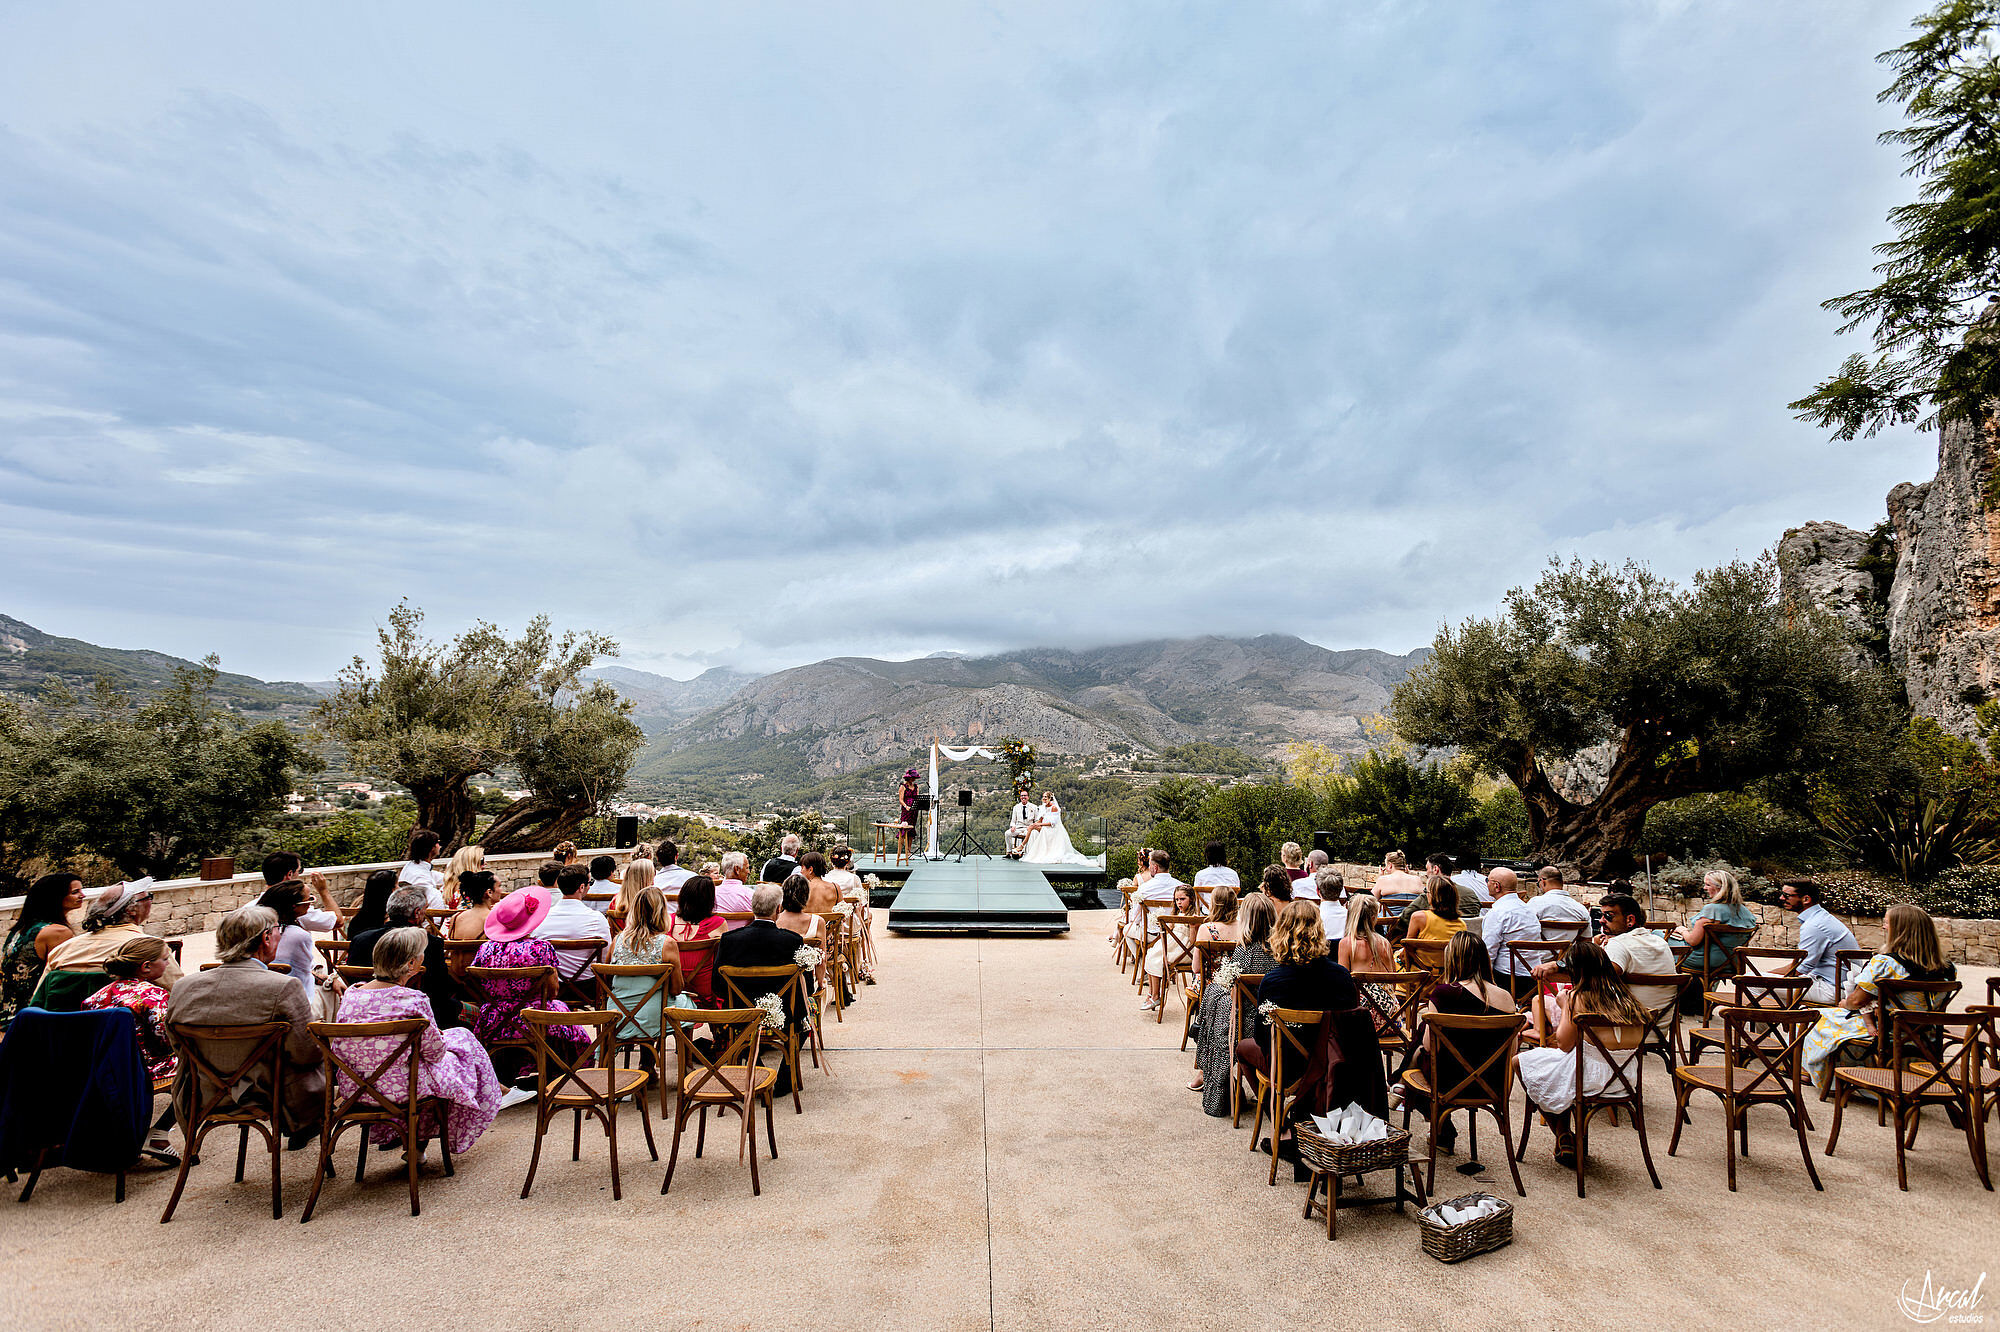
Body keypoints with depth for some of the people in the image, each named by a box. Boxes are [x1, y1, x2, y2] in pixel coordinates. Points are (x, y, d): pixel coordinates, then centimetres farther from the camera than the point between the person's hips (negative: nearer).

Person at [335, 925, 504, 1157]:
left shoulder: (351, 993, -7)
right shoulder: (414, 1001, -24)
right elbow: (434, 1052, -12)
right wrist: (439, 1034, 11)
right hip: (399, 1088, -6)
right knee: (462, 1040, 17)